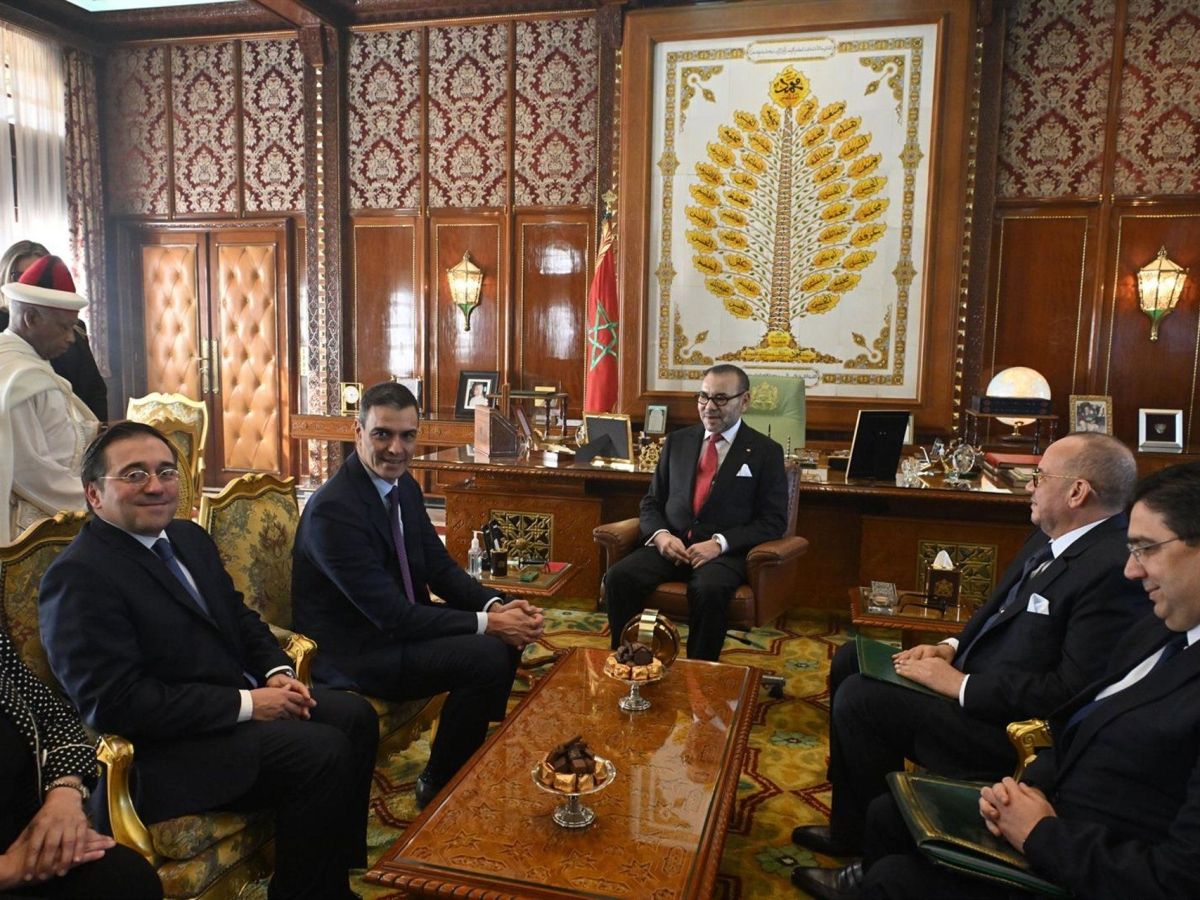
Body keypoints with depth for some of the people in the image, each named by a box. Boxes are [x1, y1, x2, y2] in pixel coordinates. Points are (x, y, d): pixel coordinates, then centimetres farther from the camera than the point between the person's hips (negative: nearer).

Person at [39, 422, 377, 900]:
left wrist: (277, 673, -3)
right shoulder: (79, 575, -17)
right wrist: (246, 704, -22)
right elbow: (115, 703, -23)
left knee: (355, 716, 0)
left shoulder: (190, 537, 9)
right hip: (165, 745, -9)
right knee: (323, 752, -21)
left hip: (243, 696, 9)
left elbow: (240, 617, 17)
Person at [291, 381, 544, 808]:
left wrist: (496, 606, -13)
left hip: (400, 623, 9)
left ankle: (478, 753, 20)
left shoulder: (404, 485, 2)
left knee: (508, 632, 2)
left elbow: (441, 568, 5)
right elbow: (391, 615, -26)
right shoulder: (333, 509, -25)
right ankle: (438, 786, 1)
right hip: (351, 653, -9)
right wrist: (486, 623, -24)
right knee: (487, 656, -22)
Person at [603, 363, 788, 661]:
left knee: (708, 590, -36)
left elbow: (773, 521, -2)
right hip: (671, 544, 4)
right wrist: (660, 535, -7)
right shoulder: (677, 441, 15)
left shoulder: (766, 452, 4)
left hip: (725, 552, -3)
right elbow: (652, 501, 16)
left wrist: (719, 543, -16)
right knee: (618, 577, -24)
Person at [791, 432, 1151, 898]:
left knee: (859, 699, -19)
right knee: (850, 662, 10)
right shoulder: (1052, 538, 5)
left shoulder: (1115, 569, -25)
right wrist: (951, 647, 1)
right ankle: (850, 827, 20)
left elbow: (1073, 694, -27)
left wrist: (960, 684, -22)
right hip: (977, 673, 10)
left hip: (1014, 723, -10)